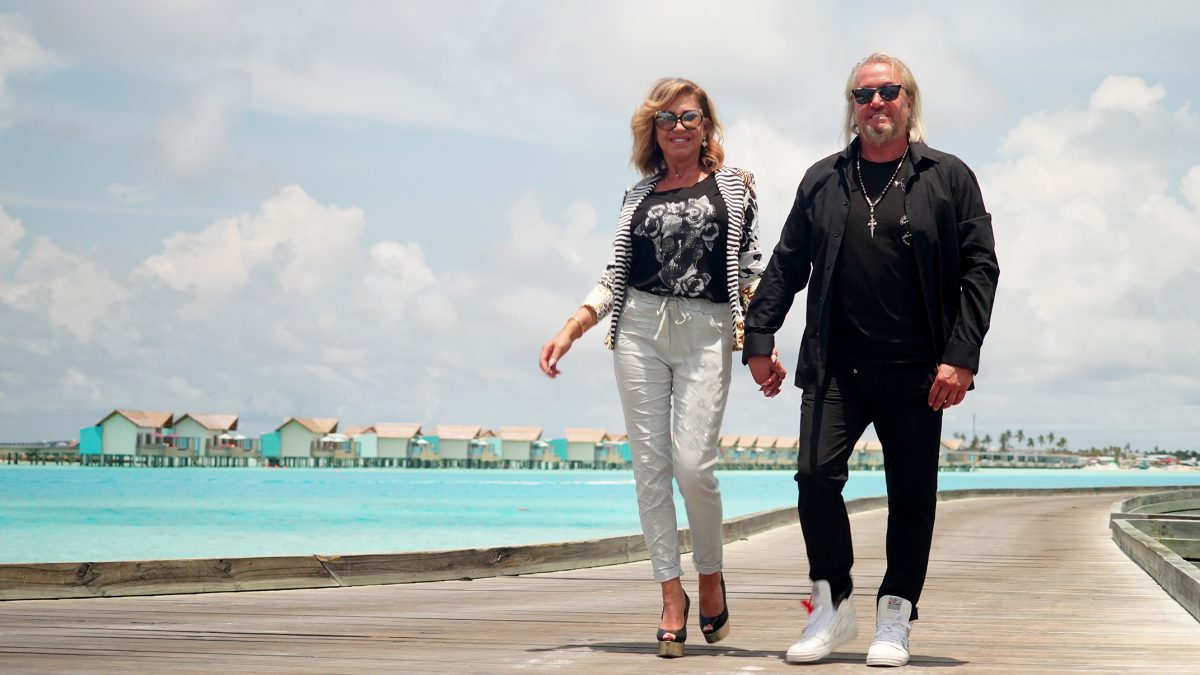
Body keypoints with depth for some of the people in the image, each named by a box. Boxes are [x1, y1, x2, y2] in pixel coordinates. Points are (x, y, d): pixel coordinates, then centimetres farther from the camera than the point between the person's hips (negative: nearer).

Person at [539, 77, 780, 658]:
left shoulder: (733, 185, 10)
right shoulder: (639, 195, 15)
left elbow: (751, 270, 6)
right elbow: (615, 277, 14)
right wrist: (569, 332, 2)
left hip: (706, 333, -2)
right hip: (640, 330, 3)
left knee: (692, 464, -13)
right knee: (650, 464, -2)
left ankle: (711, 576, 10)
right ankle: (672, 596, 4)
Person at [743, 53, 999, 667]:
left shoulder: (949, 177, 5)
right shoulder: (823, 180, 12)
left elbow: (980, 267, 1)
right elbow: (787, 265, 15)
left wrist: (961, 356, -8)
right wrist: (759, 338, 5)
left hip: (917, 371, -1)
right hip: (835, 366, 2)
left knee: (911, 493, 2)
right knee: (816, 475, -9)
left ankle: (895, 621, 14)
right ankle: (833, 608, 7)